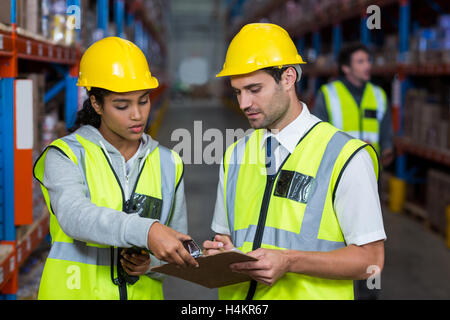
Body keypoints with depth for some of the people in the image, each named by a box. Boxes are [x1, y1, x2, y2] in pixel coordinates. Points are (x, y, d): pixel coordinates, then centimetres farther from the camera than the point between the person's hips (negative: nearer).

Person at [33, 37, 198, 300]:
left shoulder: (168, 164, 9)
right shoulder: (65, 156, -2)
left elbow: (178, 255, 13)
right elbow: (74, 216, -22)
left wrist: (151, 262, -8)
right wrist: (146, 231, -34)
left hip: (144, 293, 3)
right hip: (75, 291, -3)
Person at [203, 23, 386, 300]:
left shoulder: (345, 156, -4)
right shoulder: (234, 157, 12)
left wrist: (289, 261, -15)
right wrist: (221, 252, -3)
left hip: (310, 293, -5)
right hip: (238, 293, 5)